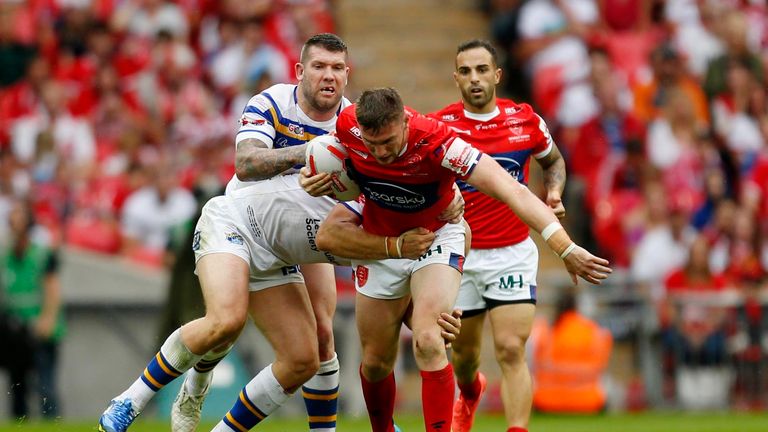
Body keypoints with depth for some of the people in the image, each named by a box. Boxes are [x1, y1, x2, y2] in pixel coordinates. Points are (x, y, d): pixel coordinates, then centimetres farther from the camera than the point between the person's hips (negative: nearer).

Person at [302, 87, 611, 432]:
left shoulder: (436, 142, -35)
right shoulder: (348, 126, -25)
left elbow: (512, 191, -41)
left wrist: (567, 249, -49)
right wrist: (314, 179, -19)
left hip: (437, 237, -3)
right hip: (380, 244, 3)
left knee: (427, 342, -26)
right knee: (376, 362, 9)